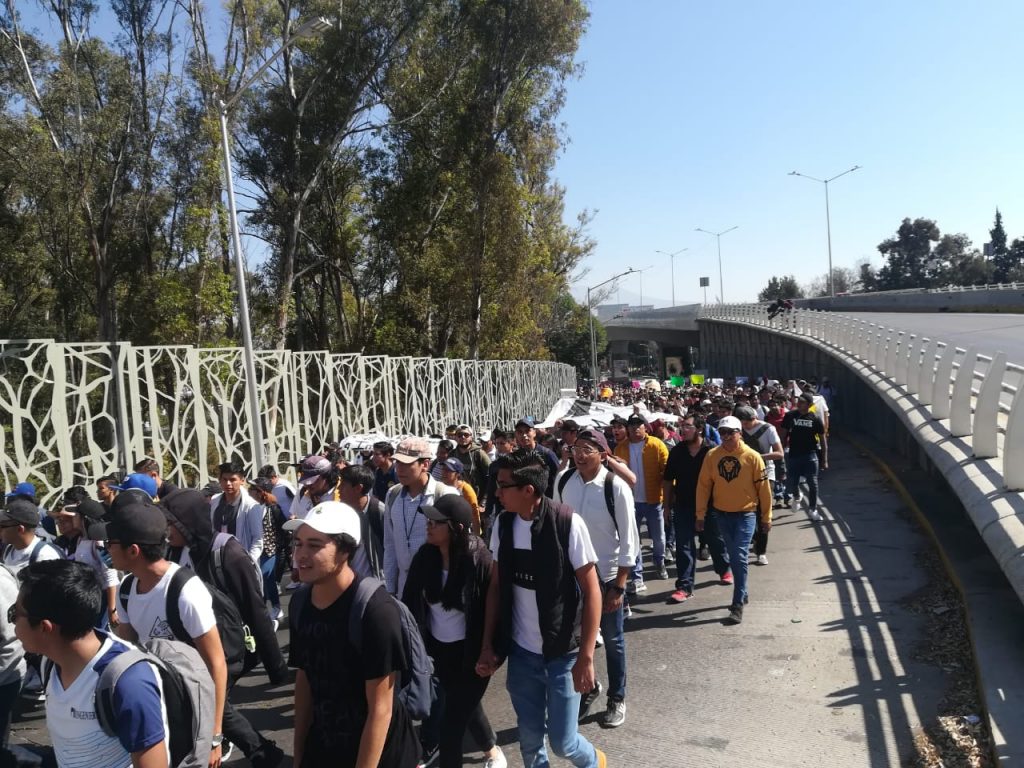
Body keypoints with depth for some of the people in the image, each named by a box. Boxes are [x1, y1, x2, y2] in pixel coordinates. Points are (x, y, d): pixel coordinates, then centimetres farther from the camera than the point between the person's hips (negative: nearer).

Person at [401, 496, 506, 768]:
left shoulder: (479, 560, -24)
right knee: (465, 706, 26)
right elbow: (410, 602, -2)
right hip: (437, 647, 6)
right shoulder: (425, 556, -10)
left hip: (469, 651, -6)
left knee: (452, 719, -1)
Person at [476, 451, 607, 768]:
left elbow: (591, 590, -14)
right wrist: (488, 644, 5)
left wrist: (585, 657, -16)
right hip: (521, 652, 4)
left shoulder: (568, 524, -18)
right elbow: (496, 586, 5)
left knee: (562, 742, 6)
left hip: (563, 652, -4)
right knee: (529, 738, 14)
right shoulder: (503, 524, -4)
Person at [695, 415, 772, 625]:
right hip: (722, 514, 3)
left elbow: (763, 488, -4)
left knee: (739, 557, -10)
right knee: (733, 557, 16)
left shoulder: (752, 457, -11)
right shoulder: (712, 456, -4)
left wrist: (766, 517, 0)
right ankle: (742, 593, 33)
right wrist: (700, 514, 0)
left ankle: (738, 604, -4)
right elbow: (703, 485, 0)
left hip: (746, 513, -3)